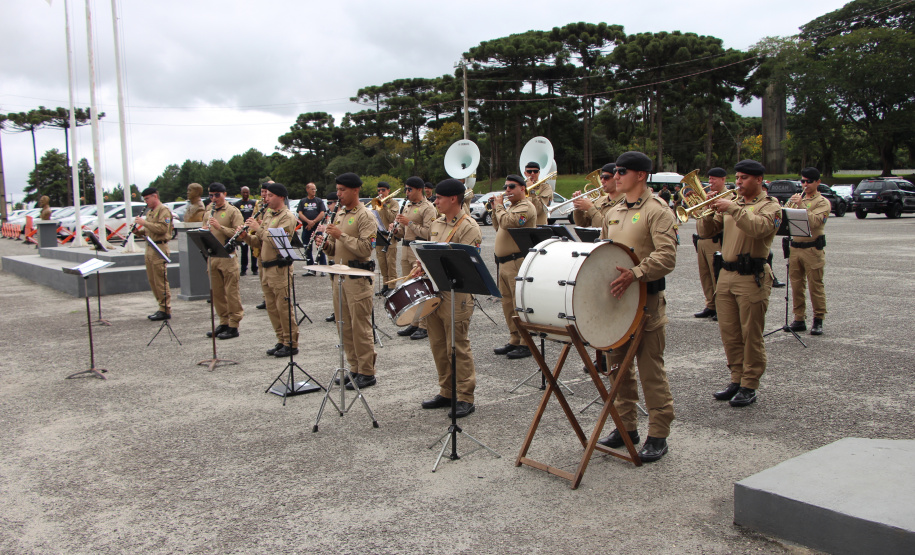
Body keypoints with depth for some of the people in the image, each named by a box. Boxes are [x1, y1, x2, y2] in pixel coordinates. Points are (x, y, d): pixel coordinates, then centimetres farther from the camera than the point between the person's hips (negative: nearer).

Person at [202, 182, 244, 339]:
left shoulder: (233, 211, -4)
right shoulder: (208, 212, 16)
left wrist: (220, 227, -21)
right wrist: (205, 230, -3)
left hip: (228, 257, -7)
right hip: (212, 257, 7)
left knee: (231, 292, -3)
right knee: (217, 292, 10)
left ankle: (233, 326, 1)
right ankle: (223, 322, 19)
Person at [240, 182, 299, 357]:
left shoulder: (287, 217, -9)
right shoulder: (267, 215, 17)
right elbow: (260, 243, 16)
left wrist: (259, 228, -18)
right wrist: (246, 236, -1)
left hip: (280, 268, -9)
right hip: (266, 267, 9)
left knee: (284, 307, -4)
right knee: (272, 307, 12)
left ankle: (291, 344, 4)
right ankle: (281, 341, 22)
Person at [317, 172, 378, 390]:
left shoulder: (365, 216, -9)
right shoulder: (340, 214, 16)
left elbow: (365, 249, -20)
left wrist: (341, 235, -20)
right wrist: (326, 243, -1)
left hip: (357, 278, -8)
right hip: (339, 276, 8)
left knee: (360, 327, -5)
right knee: (346, 327, 11)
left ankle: (367, 373, 3)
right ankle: (354, 369, 21)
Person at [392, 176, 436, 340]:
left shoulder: (428, 208, -8)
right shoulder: (407, 207, 18)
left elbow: (428, 232, -19)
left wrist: (409, 223, -19)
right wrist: (396, 229, 1)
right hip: (406, 251, 9)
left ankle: (424, 326, 1)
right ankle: (413, 323, 21)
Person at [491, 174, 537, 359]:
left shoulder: (525, 207, -11)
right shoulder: (512, 206, 21)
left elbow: (507, 222, -25)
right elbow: (498, 228, 23)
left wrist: (499, 206, -9)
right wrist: (495, 209, 11)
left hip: (518, 263, -10)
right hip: (504, 262, 10)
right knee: (508, 304, 13)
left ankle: (526, 344, -2)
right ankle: (514, 340, 22)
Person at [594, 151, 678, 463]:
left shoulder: (657, 211, -8)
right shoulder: (613, 213, 16)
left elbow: (667, 256, -20)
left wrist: (635, 274, -31)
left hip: (646, 300, -7)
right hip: (614, 298, 8)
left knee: (651, 369, -1)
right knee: (618, 367, 13)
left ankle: (658, 436, 9)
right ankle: (626, 427, 26)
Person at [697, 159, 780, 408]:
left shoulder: (770, 205, -1)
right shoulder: (732, 203, 17)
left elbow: (758, 227, -24)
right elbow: (706, 231, 10)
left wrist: (733, 209, -26)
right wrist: (709, 211, -7)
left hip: (752, 277, -6)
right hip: (726, 275, 6)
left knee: (751, 336, -1)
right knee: (729, 333, 9)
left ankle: (749, 387, 7)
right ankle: (737, 379, 21)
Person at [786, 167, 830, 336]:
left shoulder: (822, 202, -1)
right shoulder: (799, 198, 18)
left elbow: (814, 222, -17)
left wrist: (801, 205, -22)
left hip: (812, 249, -5)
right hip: (795, 246, 5)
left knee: (815, 286, -3)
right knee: (796, 286, 6)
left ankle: (818, 321, 4)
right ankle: (799, 319, 13)